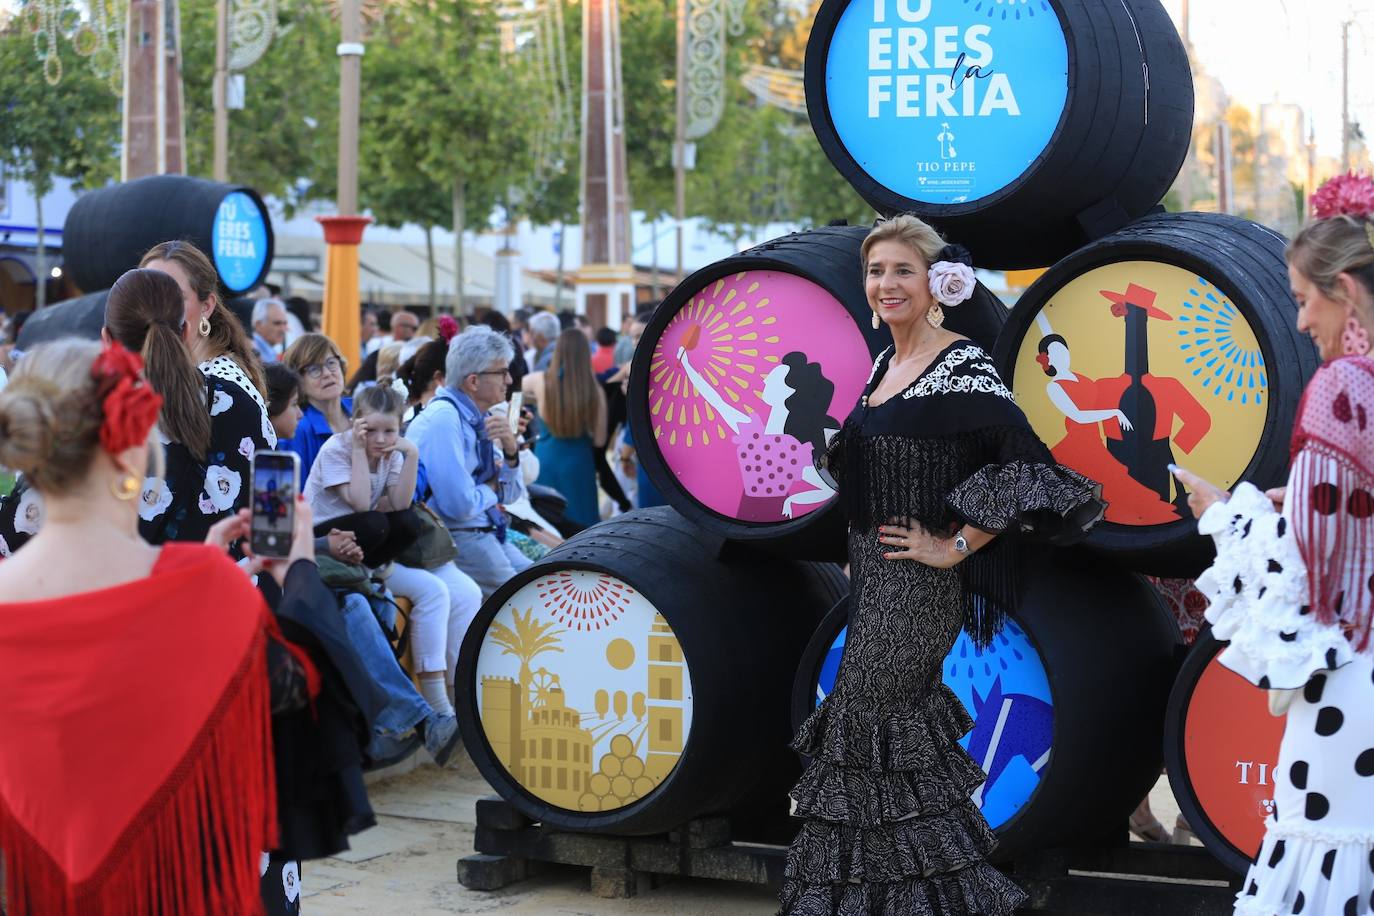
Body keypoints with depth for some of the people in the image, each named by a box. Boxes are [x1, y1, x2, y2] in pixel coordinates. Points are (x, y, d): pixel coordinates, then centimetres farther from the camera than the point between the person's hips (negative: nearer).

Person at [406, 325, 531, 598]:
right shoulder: (443, 418, -18)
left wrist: (510, 450, -5)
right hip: (451, 537, -9)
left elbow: (511, 493, 14)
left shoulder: (478, 418, 9)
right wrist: (492, 489, -4)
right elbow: (460, 505, -24)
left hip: (484, 532, 9)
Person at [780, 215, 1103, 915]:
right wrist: (823, 438, 8)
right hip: (873, 575, 8)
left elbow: (1021, 464, -23)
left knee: (871, 729, -7)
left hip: (918, 583, -8)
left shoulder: (961, 366, -13)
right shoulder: (885, 364, 12)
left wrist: (955, 546, -18)